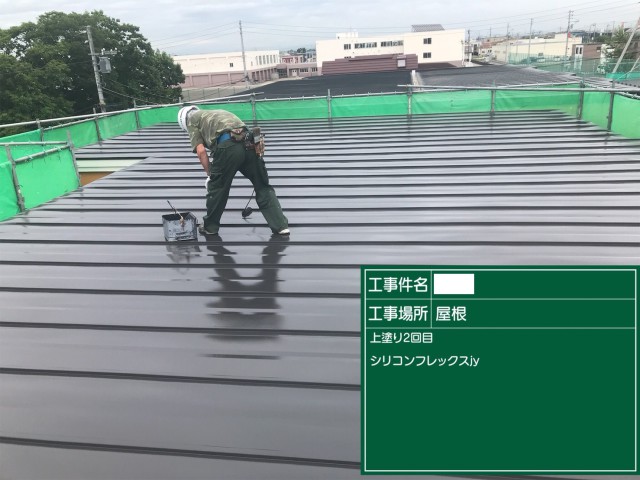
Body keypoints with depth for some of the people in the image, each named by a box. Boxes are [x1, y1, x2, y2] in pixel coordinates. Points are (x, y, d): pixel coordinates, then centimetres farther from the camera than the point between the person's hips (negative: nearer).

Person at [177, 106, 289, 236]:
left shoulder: (191, 119, 22)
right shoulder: (217, 113, 40)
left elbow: (201, 151, 8)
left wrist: (209, 175, 16)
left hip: (228, 146, -5)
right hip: (249, 143, 5)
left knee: (216, 187, 14)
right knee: (263, 187, 12)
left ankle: (210, 226, 27)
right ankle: (281, 225, 9)